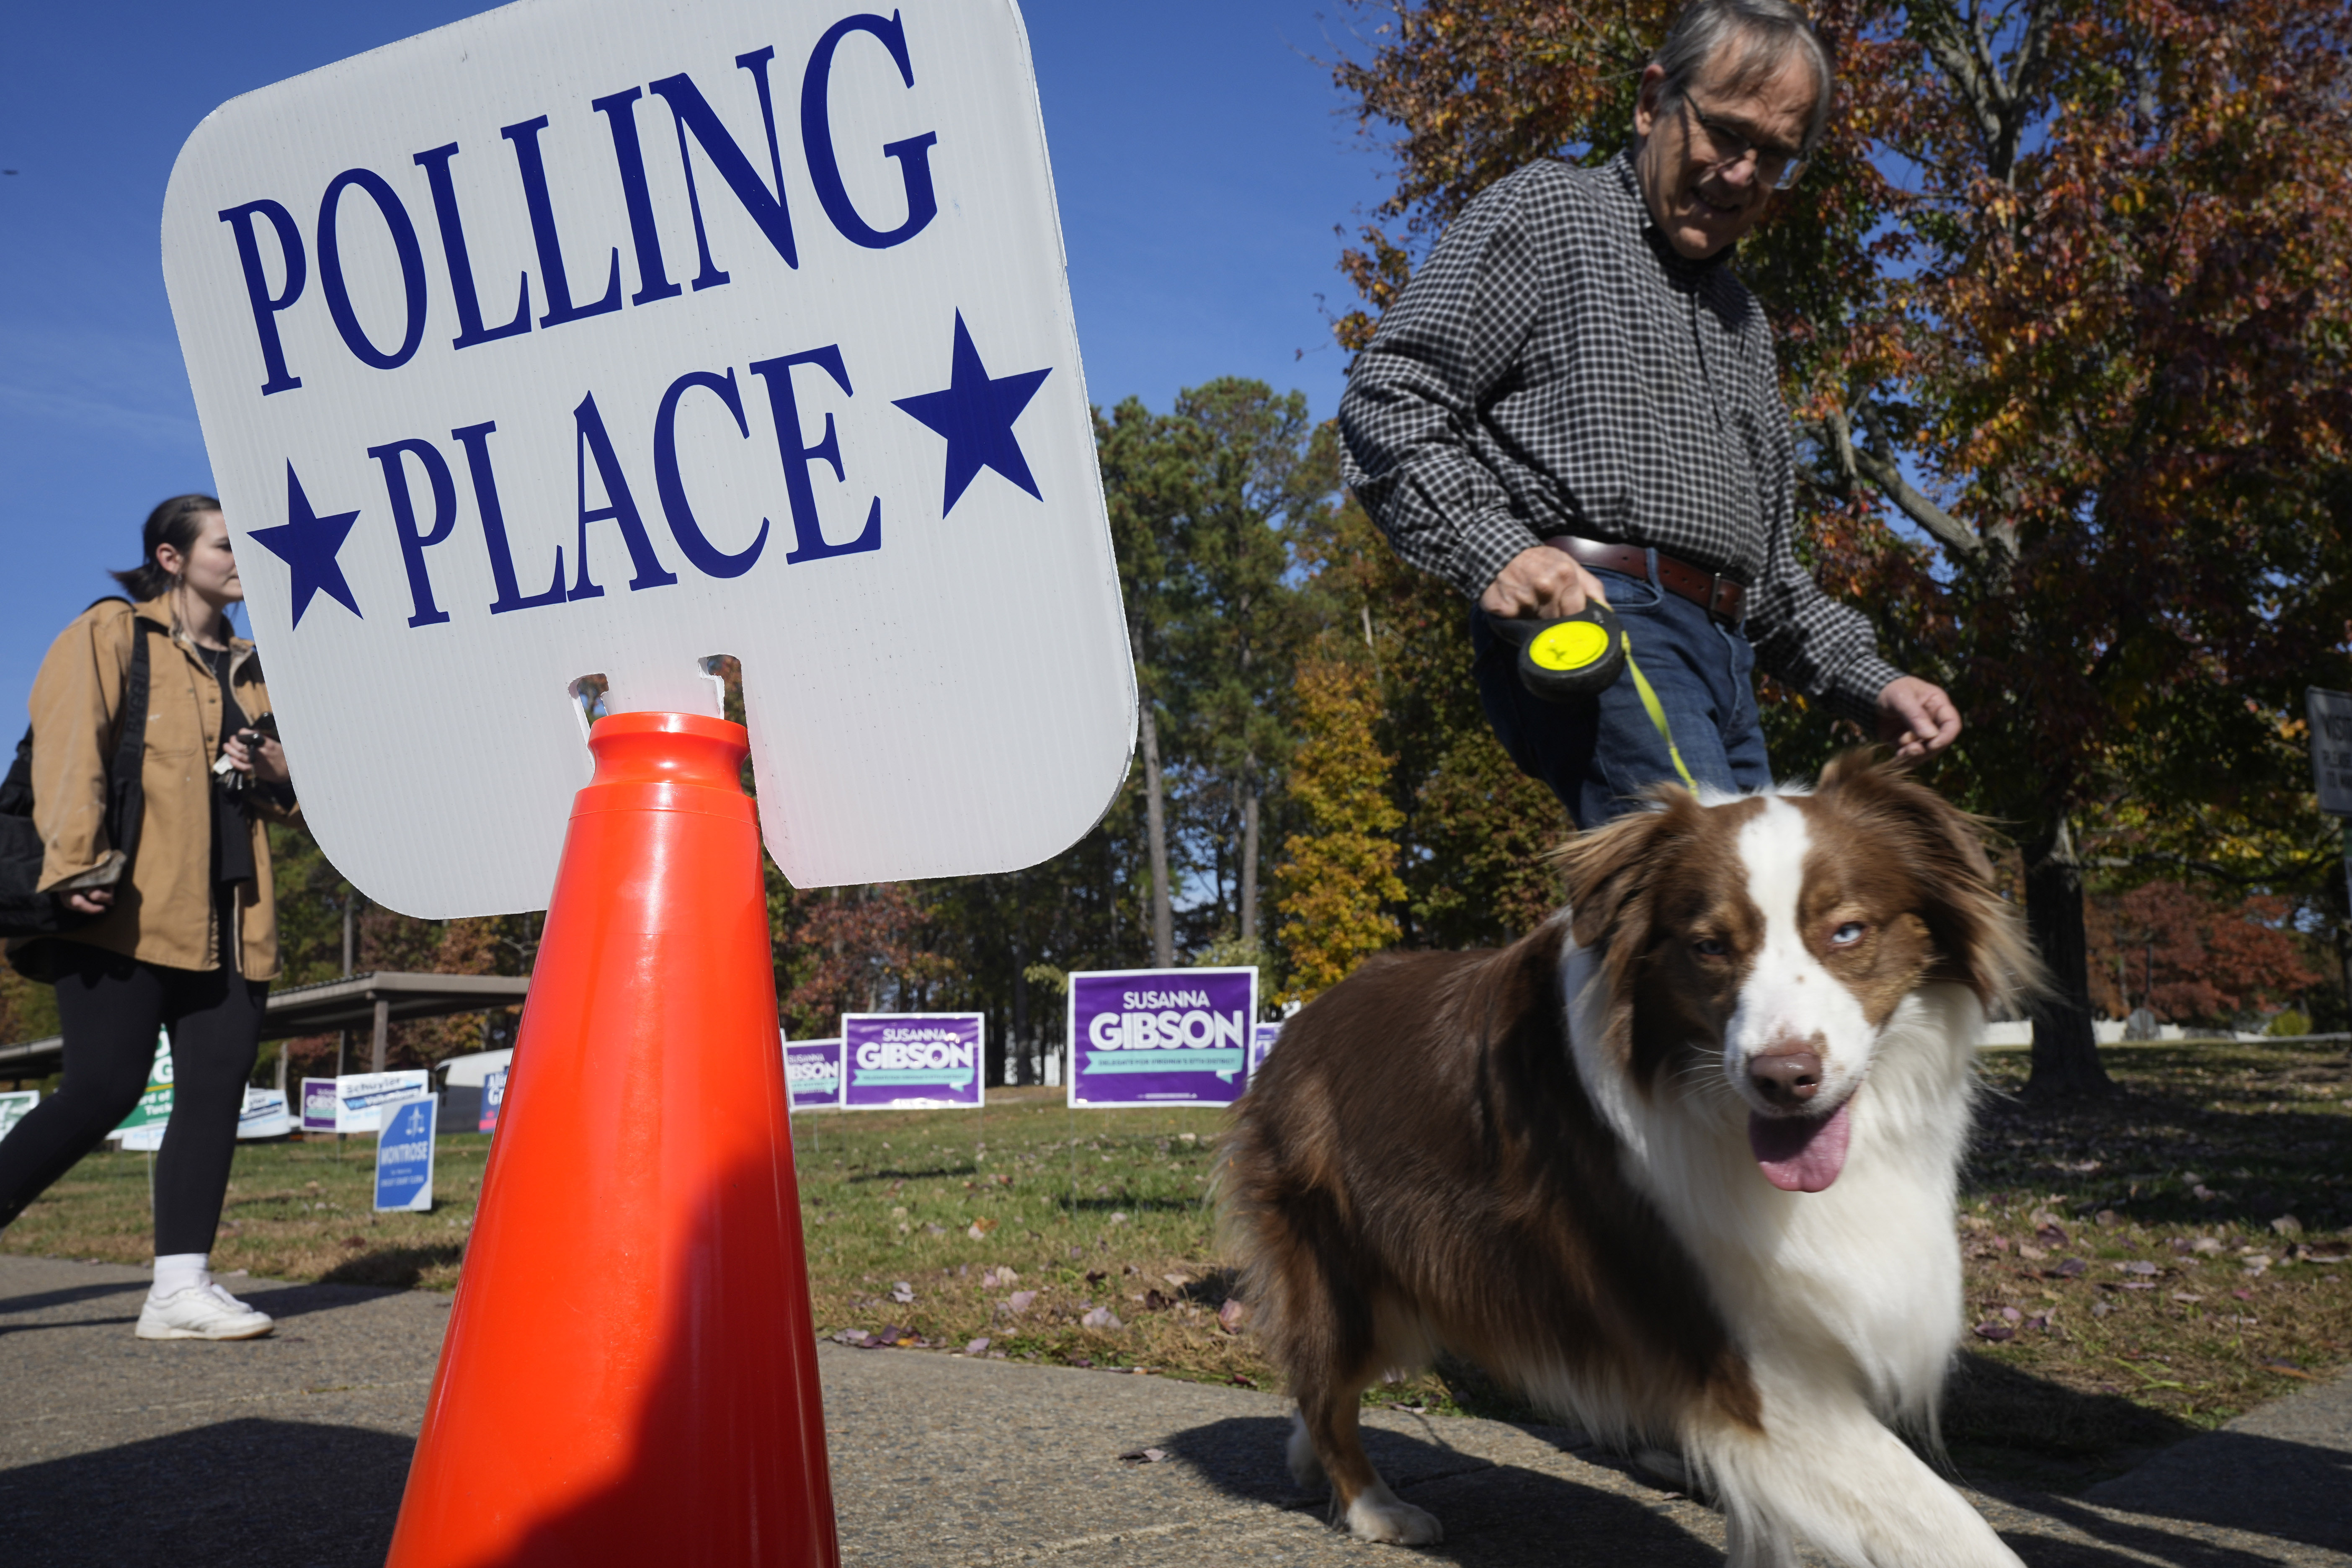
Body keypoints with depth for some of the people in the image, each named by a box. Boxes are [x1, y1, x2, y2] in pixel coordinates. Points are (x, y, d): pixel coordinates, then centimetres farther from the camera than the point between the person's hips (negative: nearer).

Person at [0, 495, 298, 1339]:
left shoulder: (245, 665, 22)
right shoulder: (112, 632, 3)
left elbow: (277, 786, 29)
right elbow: (68, 746, -9)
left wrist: (273, 774, 4)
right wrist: (77, 862, -19)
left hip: (227, 915, 7)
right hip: (130, 908, -6)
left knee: (216, 1089, -1)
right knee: (106, 1088, -11)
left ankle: (182, 1284, 3)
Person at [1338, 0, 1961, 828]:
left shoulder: (1744, 322, 31)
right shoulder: (1548, 210, 9)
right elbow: (1389, 403, -3)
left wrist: (1869, 682, 20)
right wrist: (1496, 551, -18)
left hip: (1723, 658, 8)